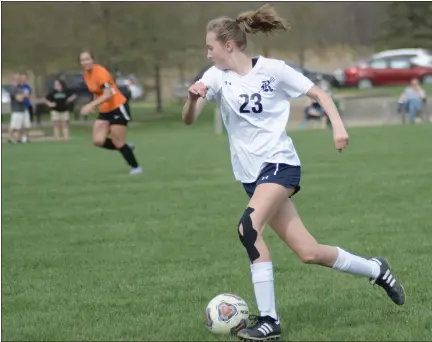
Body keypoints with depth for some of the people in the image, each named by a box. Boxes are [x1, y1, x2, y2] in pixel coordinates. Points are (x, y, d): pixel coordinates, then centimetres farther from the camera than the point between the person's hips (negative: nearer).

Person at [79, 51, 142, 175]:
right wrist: (93, 105, 9)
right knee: (98, 140, -5)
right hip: (104, 111, 8)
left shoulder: (100, 73, -22)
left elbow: (108, 94, -33)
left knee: (118, 143, -4)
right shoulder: (86, 74, 4)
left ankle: (136, 167, 14)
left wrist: (91, 105, -42)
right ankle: (126, 147, 17)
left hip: (118, 108, -8)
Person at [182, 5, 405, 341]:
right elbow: (189, 119, -9)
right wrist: (193, 98, -30)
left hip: (280, 163, -5)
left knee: (249, 227, -28)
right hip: (252, 173, 5)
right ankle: (376, 269, 29)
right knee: (309, 253, 5)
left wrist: (338, 125, -15)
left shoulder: (272, 69, -8)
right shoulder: (217, 77, 1)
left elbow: (319, 93, 0)